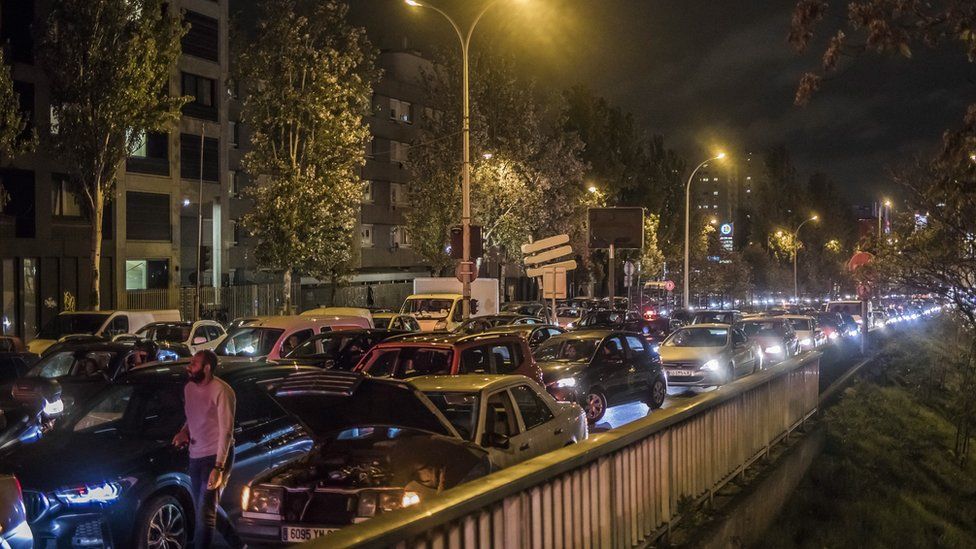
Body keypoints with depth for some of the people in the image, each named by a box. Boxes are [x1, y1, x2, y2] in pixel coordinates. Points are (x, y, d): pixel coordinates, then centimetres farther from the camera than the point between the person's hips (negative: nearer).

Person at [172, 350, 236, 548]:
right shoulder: (189, 388, 8)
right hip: (195, 456, 7)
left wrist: (219, 467, -24)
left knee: (205, 512, -11)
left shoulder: (221, 391, -16)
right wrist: (184, 432, 0)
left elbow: (226, 430, -18)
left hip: (216, 457, -7)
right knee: (200, 512, 13)